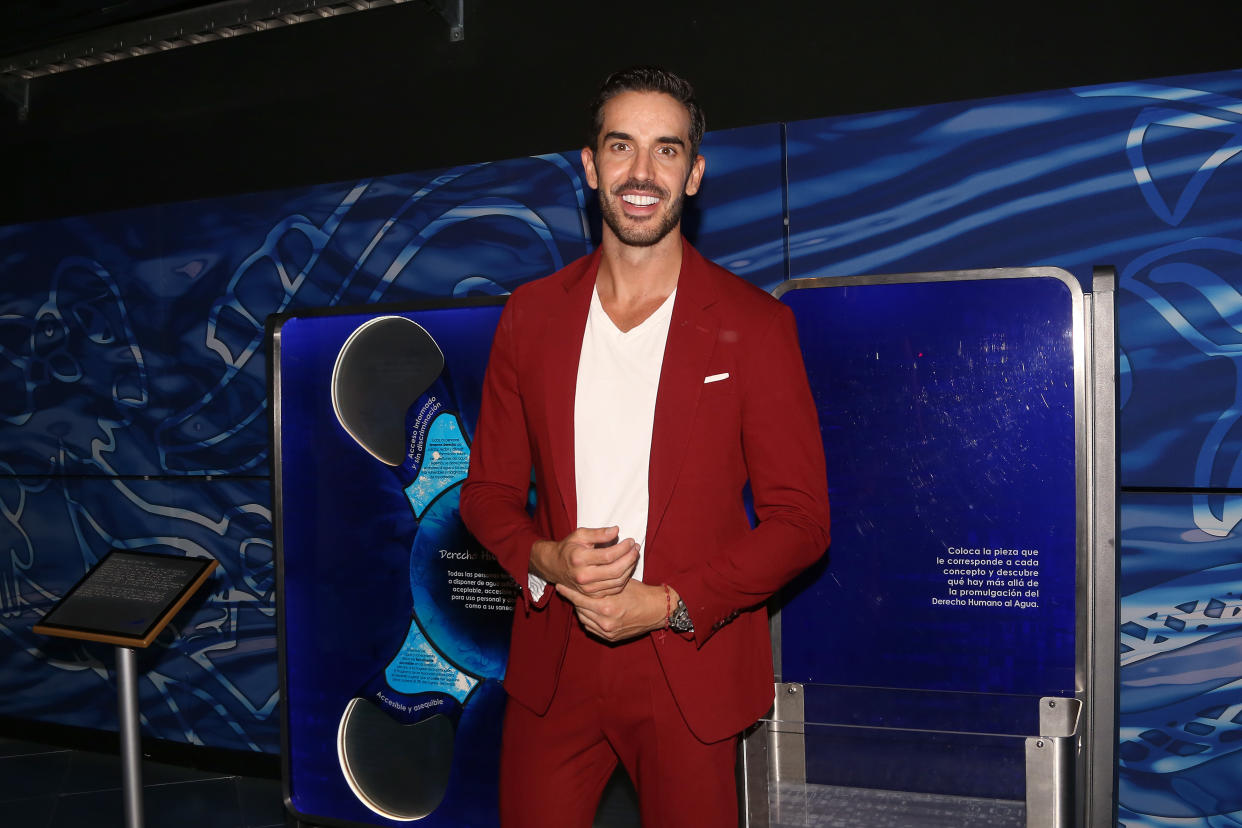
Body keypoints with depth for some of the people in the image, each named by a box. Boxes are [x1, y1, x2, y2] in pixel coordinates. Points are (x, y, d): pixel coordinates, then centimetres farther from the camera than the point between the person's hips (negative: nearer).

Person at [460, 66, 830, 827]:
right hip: (553, 665, 2)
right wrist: (545, 559, -12)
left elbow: (800, 518, -5)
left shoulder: (754, 324, -4)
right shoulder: (531, 315, 4)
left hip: (691, 670, -2)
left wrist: (669, 604, -15)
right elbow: (489, 490, 9)